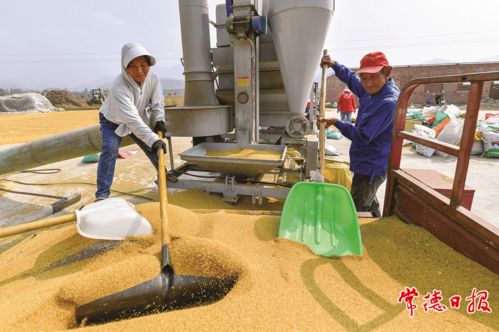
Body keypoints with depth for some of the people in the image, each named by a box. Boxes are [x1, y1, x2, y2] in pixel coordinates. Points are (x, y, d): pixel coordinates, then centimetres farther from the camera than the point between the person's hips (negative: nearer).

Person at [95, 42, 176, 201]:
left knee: (150, 146, 10)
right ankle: (102, 194, -19)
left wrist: (159, 120, -29)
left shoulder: (153, 79, -22)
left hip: (138, 119, 5)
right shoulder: (118, 87, -40)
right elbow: (132, 120, -48)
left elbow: (157, 103, -10)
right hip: (112, 120, -5)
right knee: (110, 149, -24)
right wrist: (154, 139, -57)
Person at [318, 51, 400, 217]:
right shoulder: (372, 90, 0)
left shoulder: (389, 102, -28)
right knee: (369, 202, 30)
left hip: (371, 168, -10)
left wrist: (336, 122, -17)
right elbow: (351, 79, 21)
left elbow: (363, 136, -27)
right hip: (367, 163, 10)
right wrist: (334, 65, 12)